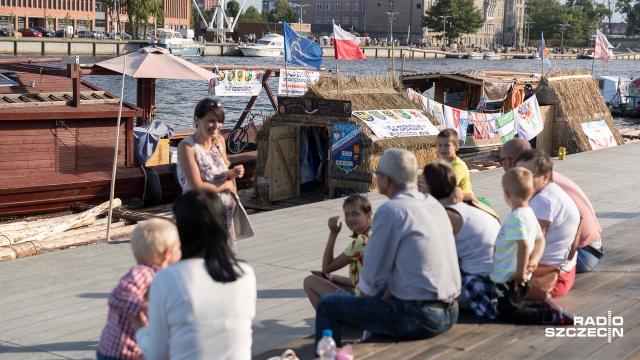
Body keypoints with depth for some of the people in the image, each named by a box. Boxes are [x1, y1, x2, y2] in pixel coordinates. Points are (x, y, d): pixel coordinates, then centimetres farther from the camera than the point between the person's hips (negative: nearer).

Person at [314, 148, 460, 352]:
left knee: (327, 306, 0)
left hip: (419, 318, -9)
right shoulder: (433, 204, 10)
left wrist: (365, 305, 10)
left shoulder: (390, 211, -15)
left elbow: (372, 276, -8)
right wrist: (385, 298, 17)